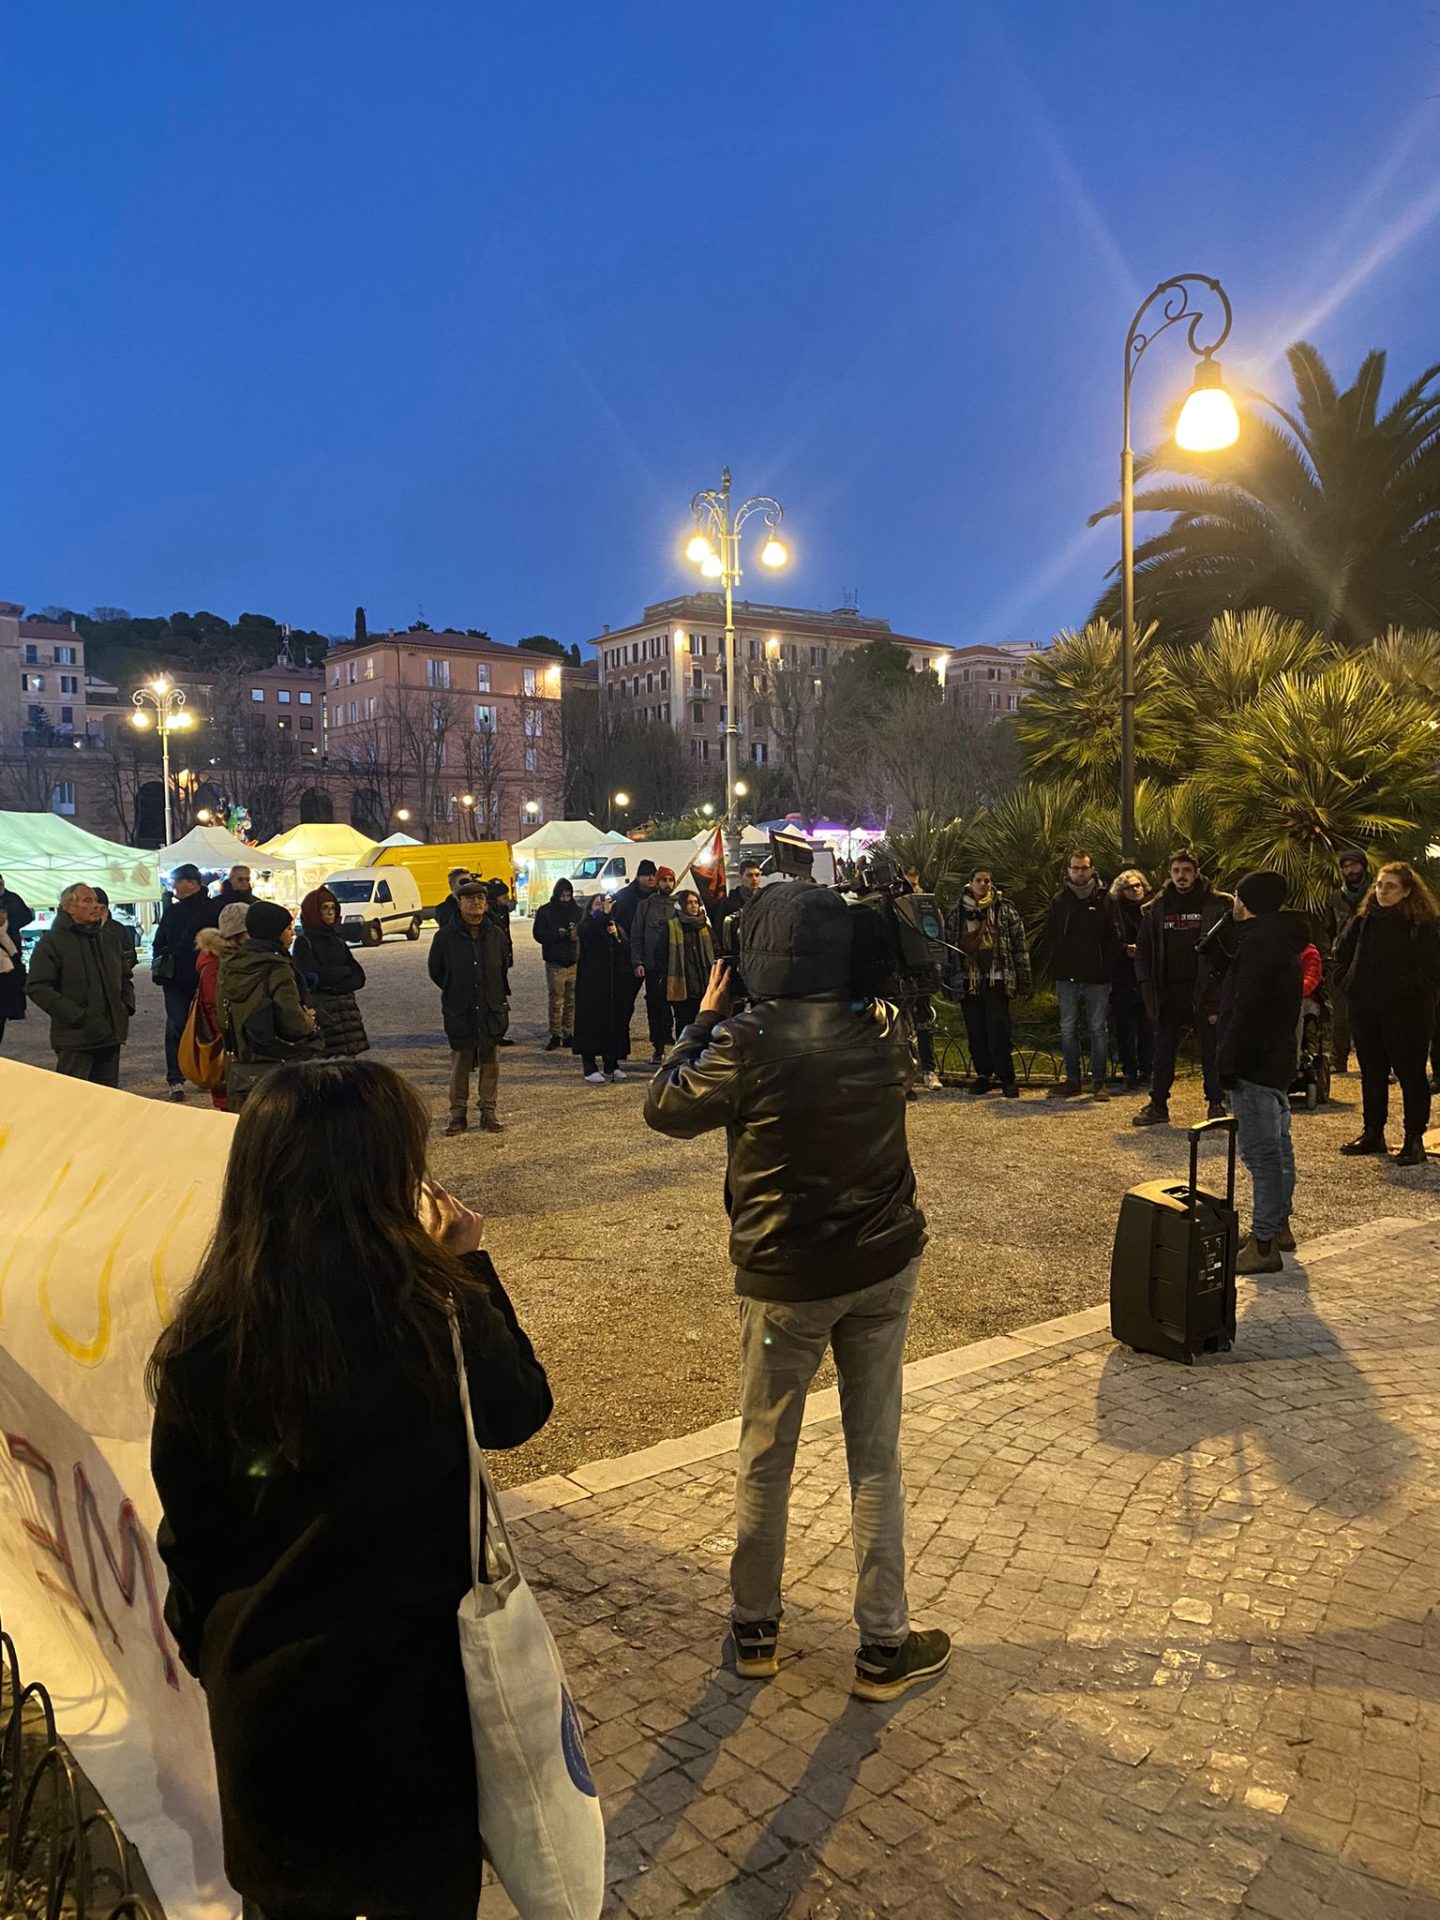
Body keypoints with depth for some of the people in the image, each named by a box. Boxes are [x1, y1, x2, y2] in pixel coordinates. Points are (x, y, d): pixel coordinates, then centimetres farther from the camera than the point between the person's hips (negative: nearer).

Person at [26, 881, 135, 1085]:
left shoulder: (109, 939, 16)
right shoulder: (52, 942, -5)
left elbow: (125, 977, 27)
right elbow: (37, 987, -12)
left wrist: (127, 1005, 9)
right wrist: (74, 1016, -18)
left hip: (111, 1034, 6)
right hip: (75, 1038, -6)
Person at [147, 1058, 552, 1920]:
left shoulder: (202, 1342, -14)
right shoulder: (434, 1318, -24)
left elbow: (186, 1532, -2)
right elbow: (523, 1407, -3)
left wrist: (210, 1652, 15)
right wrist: (468, 1266, 3)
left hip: (261, 1689, 3)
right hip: (411, 1680, -3)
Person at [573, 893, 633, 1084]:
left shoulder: (615, 926, 17)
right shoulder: (586, 926, 2)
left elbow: (627, 951, 6)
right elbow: (590, 933, -25)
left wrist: (616, 936, -9)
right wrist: (604, 914, -35)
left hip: (614, 984, 5)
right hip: (591, 983, -5)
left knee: (614, 1022, 6)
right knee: (591, 1022, -6)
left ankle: (611, 1065, 18)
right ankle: (589, 1068, -2)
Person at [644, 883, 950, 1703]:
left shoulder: (746, 1041, -19)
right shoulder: (883, 1028, -7)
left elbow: (667, 1109, -4)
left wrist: (705, 1018, 5)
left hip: (785, 1279, -3)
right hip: (884, 1266, 3)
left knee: (765, 1458, 16)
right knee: (877, 1457, 14)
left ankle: (756, 1629, 32)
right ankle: (885, 1646, 25)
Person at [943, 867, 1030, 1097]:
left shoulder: (1005, 910, 4)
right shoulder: (957, 912, 10)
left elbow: (1019, 944, 1)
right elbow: (948, 946, 12)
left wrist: (1023, 979, -4)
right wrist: (948, 981, 8)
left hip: (996, 980, -3)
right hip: (968, 981, 3)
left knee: (998, 1032, -6)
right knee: (975, 1033, 7)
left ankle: (1006, 1078, 0)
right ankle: (983, 1076, 17)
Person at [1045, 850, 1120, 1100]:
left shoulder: (1104, 900, 1)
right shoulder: (1059, 900, 7)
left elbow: (1114, 938, 2)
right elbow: (1051, 936, 10)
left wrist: (1106, 965, -6)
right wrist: (1058, 963, 1)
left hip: (1097, 978, -2)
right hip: (1067, 977, 2)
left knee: (1098, 1030, 3)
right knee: (1068, 1030, 6)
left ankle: (1099, 1081, 9)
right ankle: (1072, 1081, 14)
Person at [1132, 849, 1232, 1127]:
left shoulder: (1217, 905, -1)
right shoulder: (1156, 908, 9)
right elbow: (1143, 950, 13)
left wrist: (1220, 982, -13)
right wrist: (1147, 983, 2)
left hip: (1204, 990, -3)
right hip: (1168, 992, 3)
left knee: (1211, 1052, 4)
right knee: (1162, 1051, 7)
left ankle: (1216, 1104, 15)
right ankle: (1158, 1105, 15)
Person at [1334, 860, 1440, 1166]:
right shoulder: (1363, 920, 7)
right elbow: (1341, 955, 18)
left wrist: (1408, 990, -17)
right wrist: (1348, 983, 6)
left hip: (1407, 1013, -5)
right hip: (1365, 1011, 6)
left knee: (1410, 1074, 1)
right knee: (1372, 1074, 14)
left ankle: (1414, 1140, 9)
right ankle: (1372, 1133, 25)